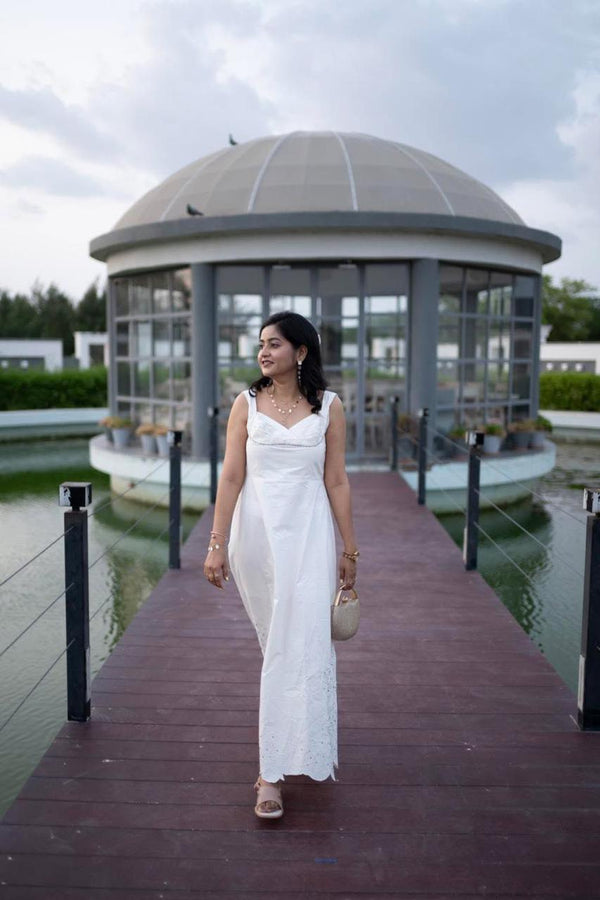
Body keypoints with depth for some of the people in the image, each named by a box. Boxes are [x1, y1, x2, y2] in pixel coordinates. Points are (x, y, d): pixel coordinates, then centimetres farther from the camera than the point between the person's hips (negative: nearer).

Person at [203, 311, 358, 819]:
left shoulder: (328, 406, 3)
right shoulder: (247, 404, 4)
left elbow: (336, 481, 4)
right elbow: (231, 477, 1)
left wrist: (349, 550, 5)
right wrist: (217, 544, -4)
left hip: (308, 533, -1)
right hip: (256, 531, 1)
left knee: (298, 647, -6)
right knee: (279, 642, 12)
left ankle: (275, 771, 7)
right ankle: (311, 744, 34)